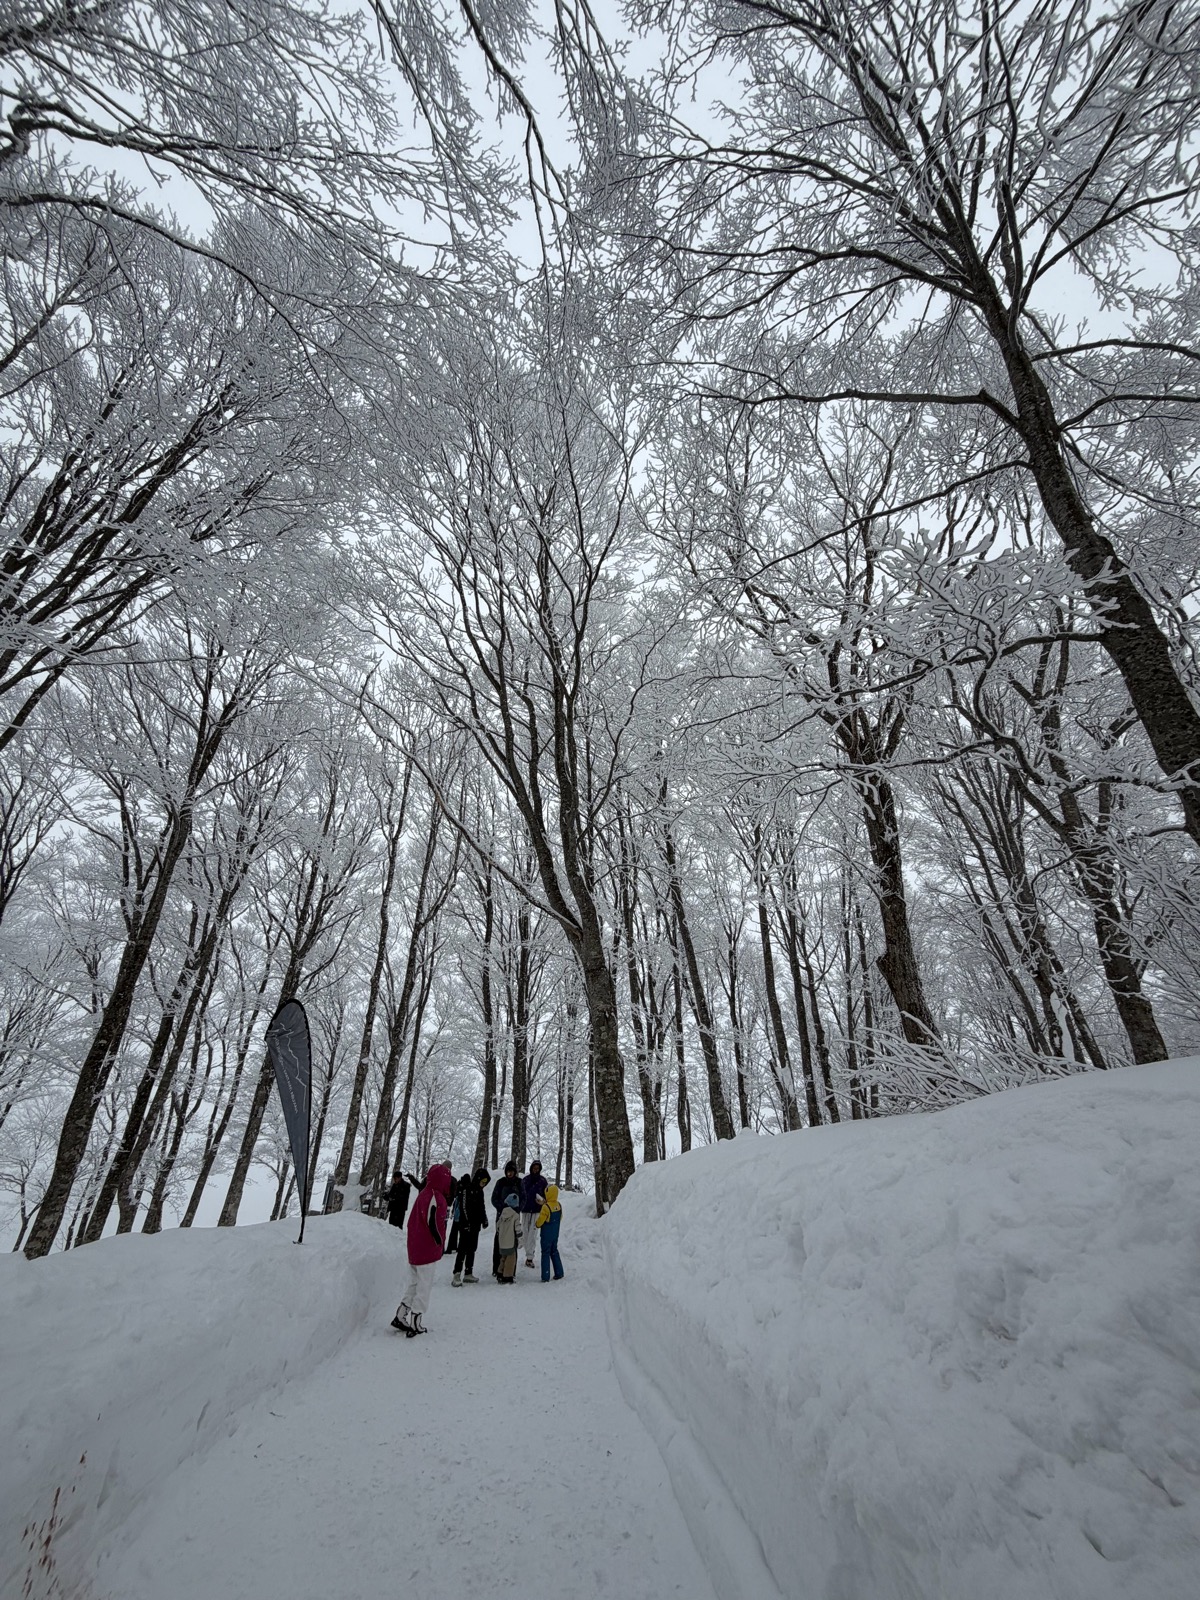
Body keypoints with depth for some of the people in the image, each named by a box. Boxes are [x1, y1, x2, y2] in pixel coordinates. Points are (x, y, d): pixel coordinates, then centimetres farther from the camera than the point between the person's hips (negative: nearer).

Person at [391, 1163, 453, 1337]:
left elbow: (412, 1221, 14)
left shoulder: (423, 1194, 9)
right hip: (429, 1251, -9)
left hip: (415, 1249, 9)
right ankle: (415, 1322, 6)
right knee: (424, 1287, 2)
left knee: (414, 1285, 20)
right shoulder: (436, 1197, -20)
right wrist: (441, 1244, -9)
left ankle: (401, 1317, 25)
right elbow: (434, 1224, -24)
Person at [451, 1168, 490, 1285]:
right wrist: (467, 1222, -18)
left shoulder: (480, 1190, 11)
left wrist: (484, 1219, 12)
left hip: (475, 1224, 8)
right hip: (466, 1224, -8)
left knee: (472, 1249, 11)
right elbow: (464, 1207, -17)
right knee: (463, 1249, -9)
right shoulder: (467, 1189, -14)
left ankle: (468, 1274, 18)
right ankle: (457, 1275, -7)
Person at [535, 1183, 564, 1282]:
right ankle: (559, 1273, 23)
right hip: (555, 1235, 6)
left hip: (546, 1235, -6)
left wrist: (537, 1225, 4)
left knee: (546, 1254, 3)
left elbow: (540, 1221, -17)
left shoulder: (546, 1207, -23)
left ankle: (545, 1277, 5)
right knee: (554, 1252, 19)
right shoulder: (559, 1205, -3)